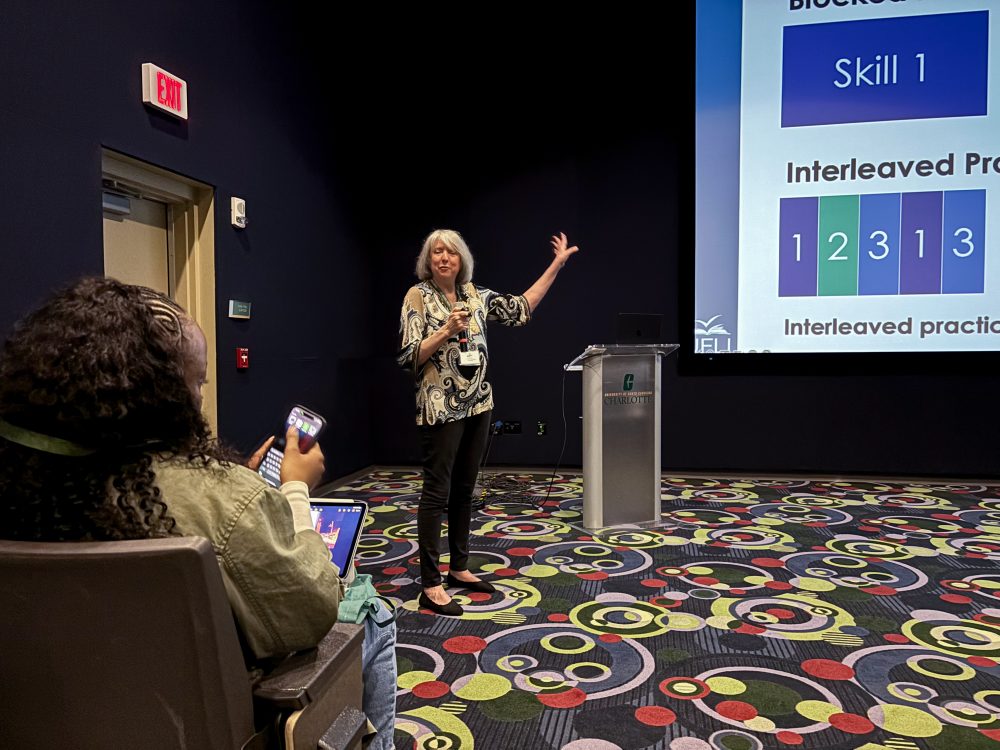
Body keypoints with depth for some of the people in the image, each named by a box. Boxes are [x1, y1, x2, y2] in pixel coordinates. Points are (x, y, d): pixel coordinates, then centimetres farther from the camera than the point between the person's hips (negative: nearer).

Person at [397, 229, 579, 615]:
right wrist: (447, 330, -21)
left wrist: (556, 265, 14)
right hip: (441, 408, -6)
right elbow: (408, 358, -11)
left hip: (477, 404, 6)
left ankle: (459, 568, 26)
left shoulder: (475, 295, 10)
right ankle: (430, 586, 3)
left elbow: (521, 308, 13)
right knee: (437, 493, -4)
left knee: (464, 490, 13)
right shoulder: (418, 296, -6)